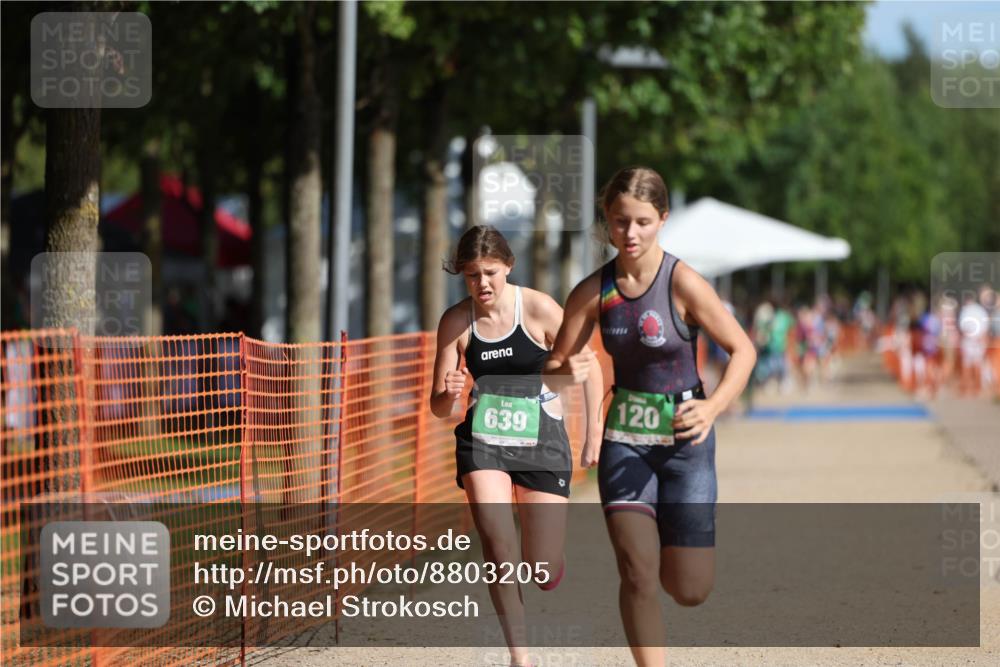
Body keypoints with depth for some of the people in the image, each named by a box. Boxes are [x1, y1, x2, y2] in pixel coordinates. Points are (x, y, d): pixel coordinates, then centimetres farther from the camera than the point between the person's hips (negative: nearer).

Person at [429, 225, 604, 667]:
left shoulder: (539, 309, -10)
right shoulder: (455, 322, -3)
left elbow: (588, 365, 2)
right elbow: (438, 409, 2)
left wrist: (594, 434, 2)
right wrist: (449, 395, -22)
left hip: (542, 441, -1)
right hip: (482, 441, 1)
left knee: (545, 575, -1)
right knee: (496, 540, -24)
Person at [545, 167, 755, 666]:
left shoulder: (683, 283, -14)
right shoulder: (593, 292, -3)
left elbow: (743, 349, -10)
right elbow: (554, 364, 3)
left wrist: (712, 407, -25)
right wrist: (566, 373, -21)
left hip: (683, 439, -2)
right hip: (624, 439, 2)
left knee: (689, 590, 1)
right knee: (637, 573, -14)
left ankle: (673, 546, 38)